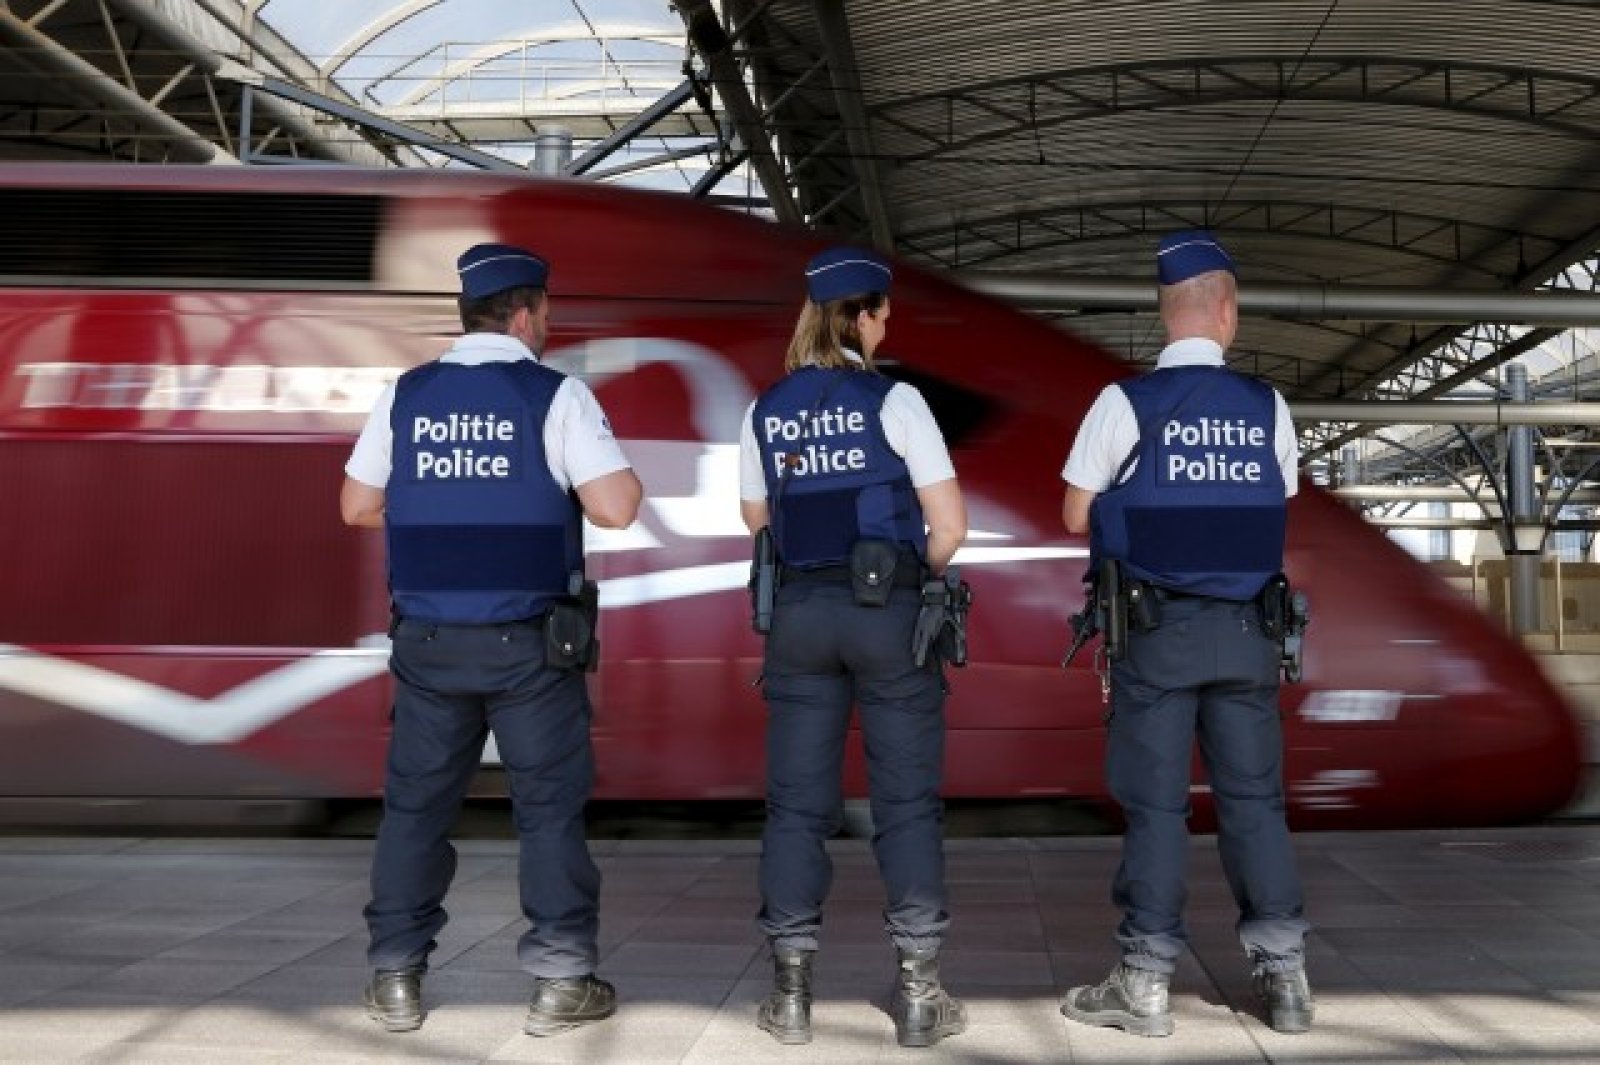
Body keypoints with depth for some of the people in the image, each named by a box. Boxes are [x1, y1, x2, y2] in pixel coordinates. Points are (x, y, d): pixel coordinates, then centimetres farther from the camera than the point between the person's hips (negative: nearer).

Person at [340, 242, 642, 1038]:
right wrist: (607, 472, 6)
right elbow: (616, 509, -15)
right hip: (528, 641, -3)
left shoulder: (405, 395, 4)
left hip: (427, 638, 4)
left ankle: (396, 978, 20)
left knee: (415, 803, 13)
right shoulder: (556, 395, -8)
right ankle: (560, 980, 11)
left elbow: (357, 507, 10)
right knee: (549, 805, 7)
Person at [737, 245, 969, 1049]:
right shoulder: (894, 401, -8)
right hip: (889, 612, -3)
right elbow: (949, 527, -9)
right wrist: (913, 578, 9)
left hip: (800, 612, 3)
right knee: (907, 800, 6)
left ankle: (790, 992, 13)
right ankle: (917, 994, 10)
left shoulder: (765, 412, 5)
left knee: (797, 802, 8)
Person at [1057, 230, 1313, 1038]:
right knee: (1253, 796, 11)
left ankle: (1146, 984, 9)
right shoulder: (1268, 407, 2)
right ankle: (1283, 973, 16)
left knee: (1155, 803, 3)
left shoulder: (1126, 402, -8)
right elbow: (1276, 516, 10)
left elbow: (1077, 518, -3)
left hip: (1156, 627, -3)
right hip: (1242, 626, 3)